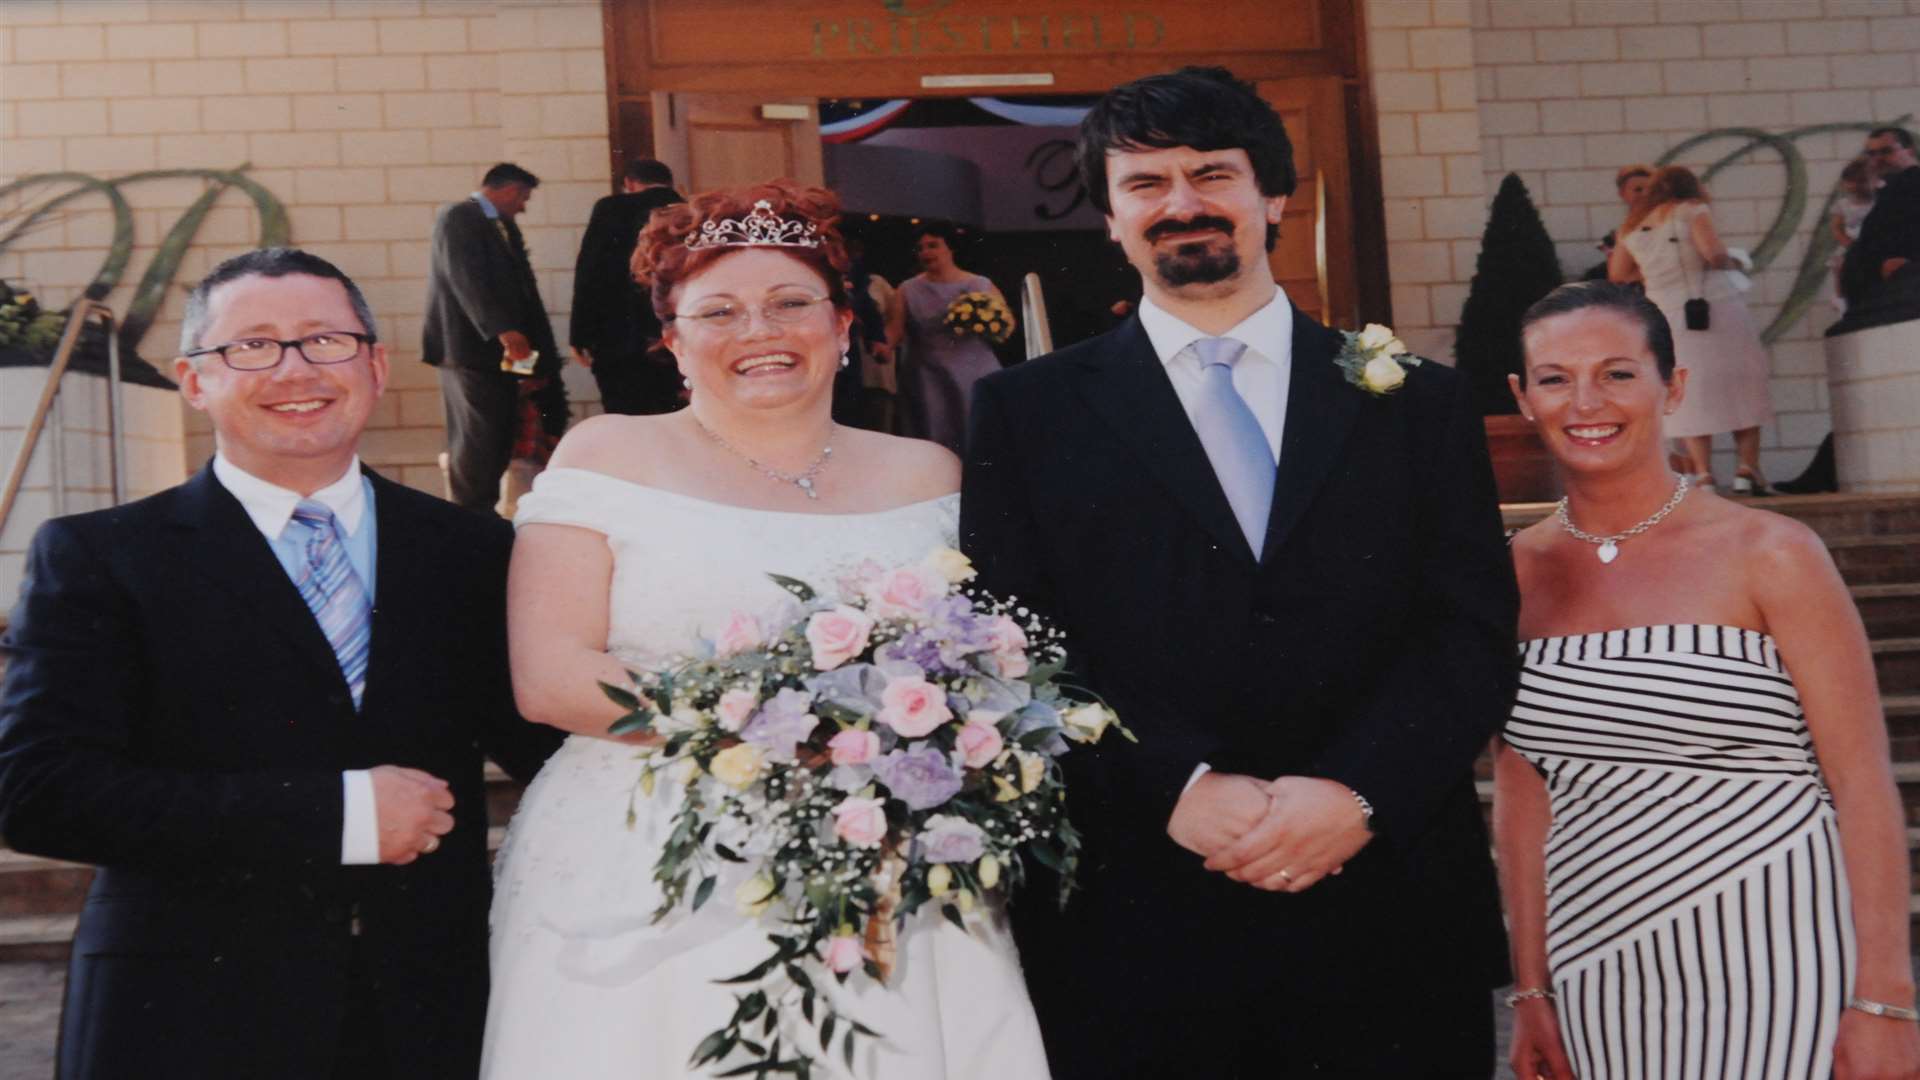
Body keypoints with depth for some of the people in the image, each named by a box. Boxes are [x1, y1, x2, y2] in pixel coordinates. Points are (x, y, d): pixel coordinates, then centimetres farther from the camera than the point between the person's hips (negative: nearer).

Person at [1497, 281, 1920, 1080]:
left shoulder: (1770, 556, -6)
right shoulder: (1516, 574, 4)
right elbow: (1520, 790, 7)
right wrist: (1532, 990, 7)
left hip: (1768, 964, -3)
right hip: (1600, 980, 3)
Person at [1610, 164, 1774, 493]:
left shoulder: (1633, 226, 11)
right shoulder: (1692, 210, -2)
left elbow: (1616, 274, 17)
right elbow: (1714, 254, -14)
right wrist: (1731, 263, 6)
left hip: (1668, 315, 3)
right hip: (1716, 304, -3)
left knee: (1692, 396, 7)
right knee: (1740, 388, 7)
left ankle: (1704, 475, -2)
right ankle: (1747, 470, 2)